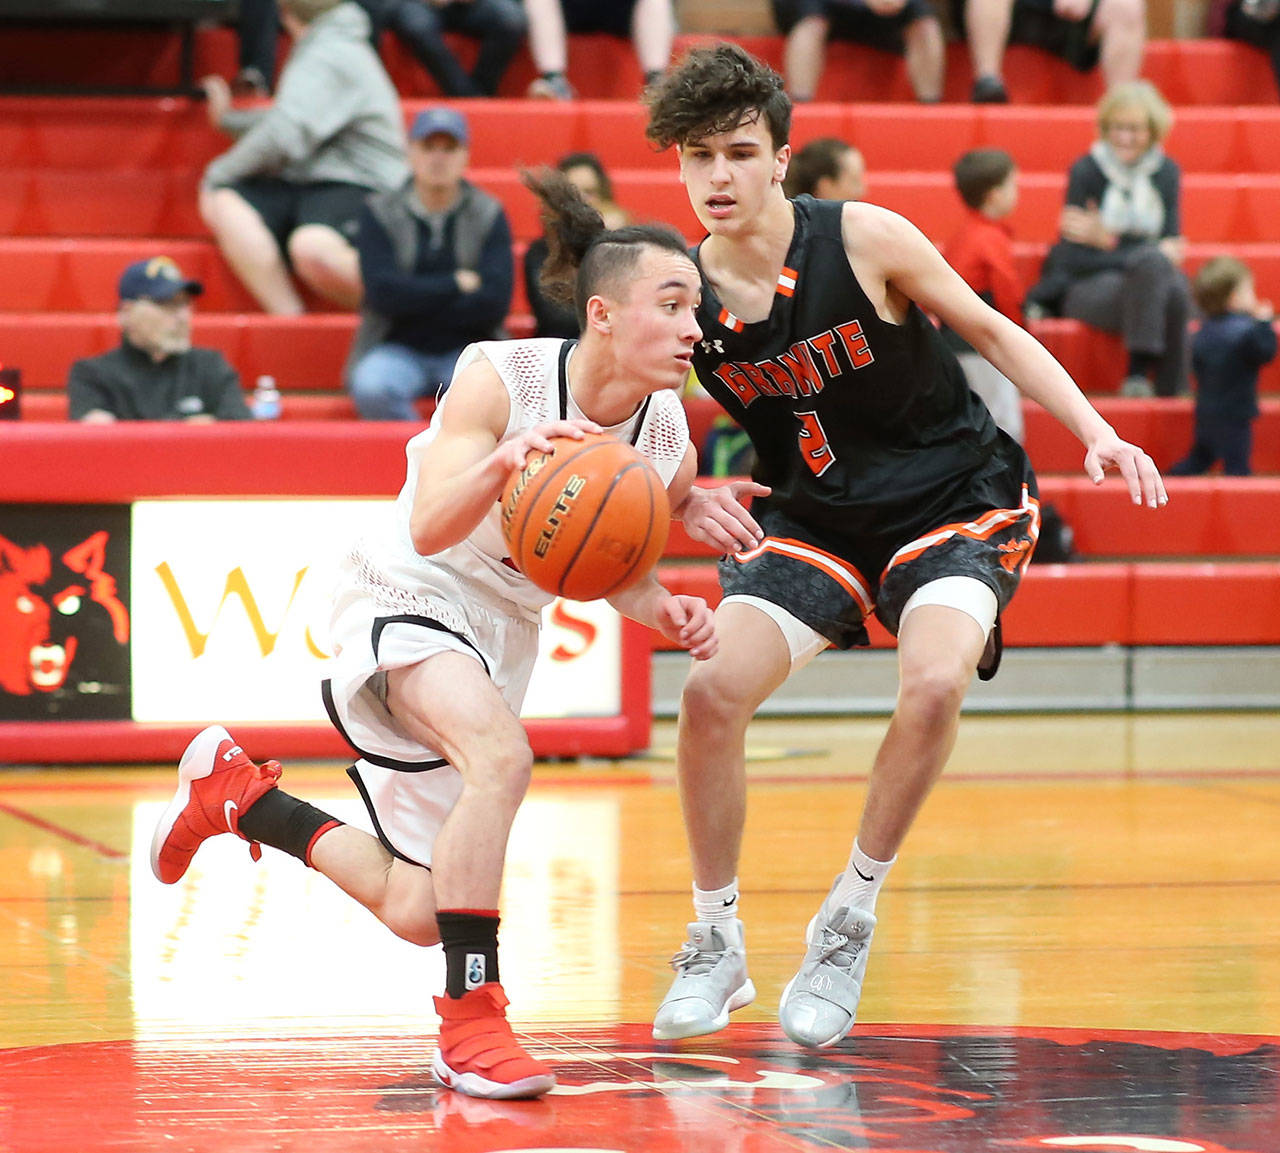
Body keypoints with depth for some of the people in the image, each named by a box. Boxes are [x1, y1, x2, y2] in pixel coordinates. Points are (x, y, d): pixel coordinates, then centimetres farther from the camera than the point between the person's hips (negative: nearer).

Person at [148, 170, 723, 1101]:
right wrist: (501, 462, -53)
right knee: (501, 753, -38)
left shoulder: (669, 442, -9)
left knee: (417, 914, 10)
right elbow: (430, 529, -34)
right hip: (408, 600, -7)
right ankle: (470, 1021, -28)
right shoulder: (500, 377, -24)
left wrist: (667, 613, -12)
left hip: (502, 633, 7)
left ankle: (237, 791, 34)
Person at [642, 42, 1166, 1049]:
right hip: (815, 514, 3)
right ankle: (716, 945, 5)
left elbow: (994, 332, -6)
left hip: (957, 495, -3)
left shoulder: (864, 240, -18)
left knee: (934, 683, -29)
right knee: (712, 691, -16)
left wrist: (1097, 433, -15)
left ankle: (850, 922, -8)